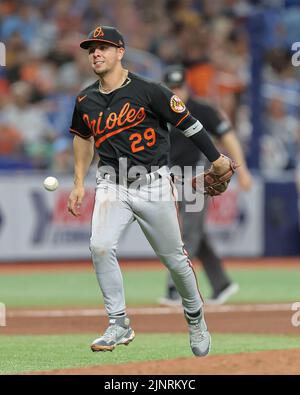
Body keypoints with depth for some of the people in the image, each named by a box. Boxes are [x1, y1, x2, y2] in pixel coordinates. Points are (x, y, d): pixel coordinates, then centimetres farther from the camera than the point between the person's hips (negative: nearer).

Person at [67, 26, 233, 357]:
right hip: (111, 186, 3)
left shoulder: (148, 92, -12)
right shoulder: (86, 101, 5)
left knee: (174, 258, 5)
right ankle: (119, 325, -10)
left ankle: (195, 318, 30)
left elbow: (187, 123, -7)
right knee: (100, 247, -20)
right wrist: (79, 184, 18)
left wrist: (217, 159, -9)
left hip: (153, 184, -3)